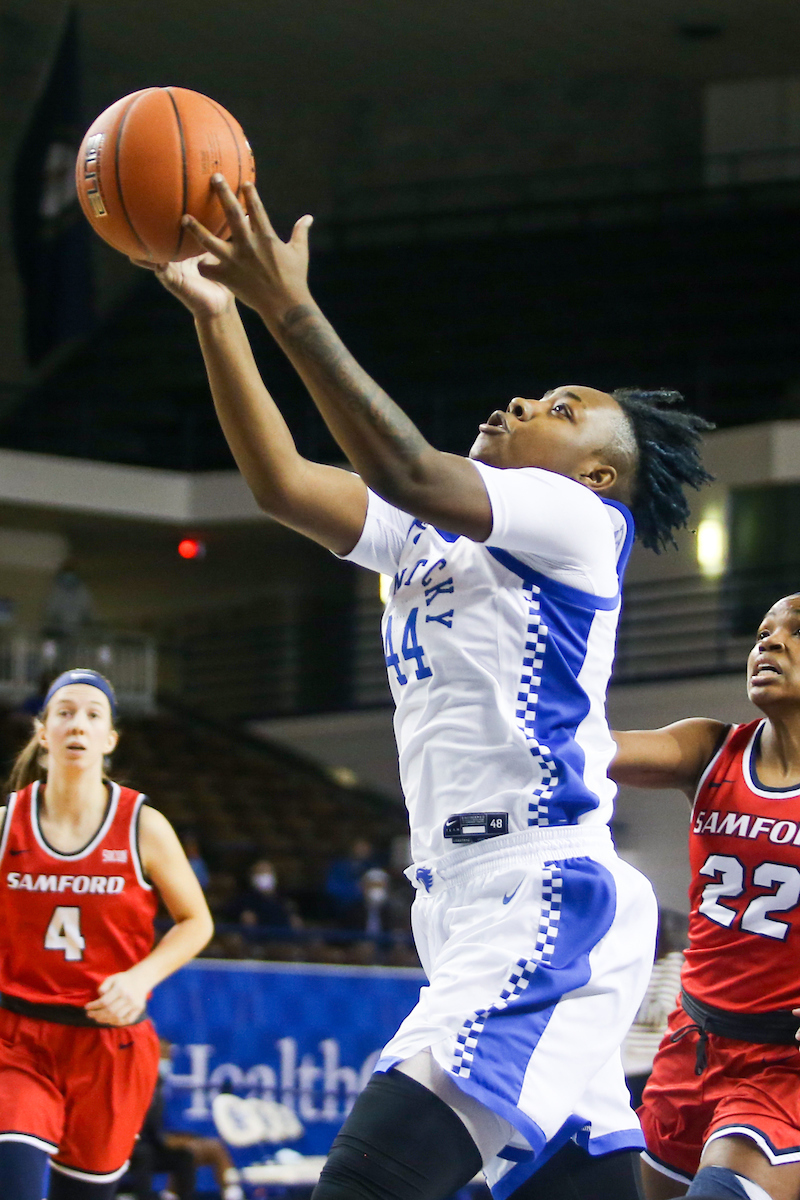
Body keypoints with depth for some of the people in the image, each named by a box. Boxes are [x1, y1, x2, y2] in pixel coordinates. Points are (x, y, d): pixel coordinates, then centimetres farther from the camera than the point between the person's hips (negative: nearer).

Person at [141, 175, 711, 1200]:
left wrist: (291, 310, -18)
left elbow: (409, 472, -16)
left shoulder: (580, 521, -2)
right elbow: (279, 481, 15)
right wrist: (216, 310, 7)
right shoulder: (427, 535, 23)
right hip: (475, 915, 9)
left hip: (547, 899, -9)